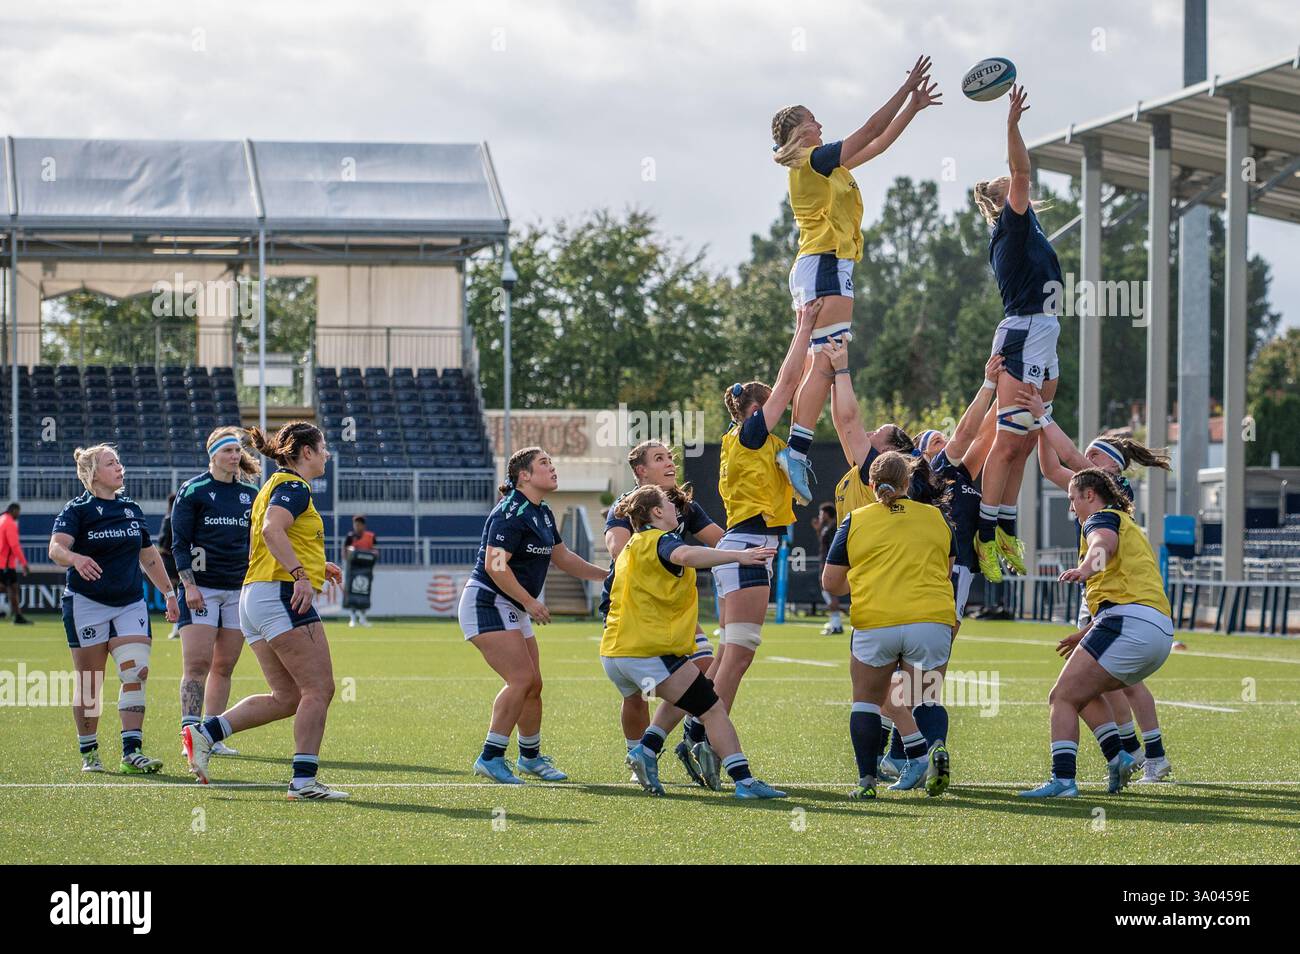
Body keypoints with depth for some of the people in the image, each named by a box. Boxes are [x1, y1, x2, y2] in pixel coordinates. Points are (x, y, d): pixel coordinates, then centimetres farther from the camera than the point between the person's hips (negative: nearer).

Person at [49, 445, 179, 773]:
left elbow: (149, 556, 23)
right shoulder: (77, 510, -5)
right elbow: (56, 548, -23)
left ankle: (132, 752, -13)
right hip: (87, 604, -4)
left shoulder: (131, 508, 12)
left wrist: (168, 592, 22)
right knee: (89, 684, 1)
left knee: (136, 672, -12)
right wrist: (75, 558, -44)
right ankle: (88, 752, 15)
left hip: (130, 604, 4)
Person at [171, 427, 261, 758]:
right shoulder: (193, 491, -1)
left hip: (239, 590, 5)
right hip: (201, 588, -4)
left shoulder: (250, 493, 12)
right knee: (197, 663, -12)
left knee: (224, 667, 4)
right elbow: (180, 542, -4)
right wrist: (189, 585, -13)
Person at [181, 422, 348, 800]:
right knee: (319, 688, -7)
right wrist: (301, 573, -29)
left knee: (287, 697, 9)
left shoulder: (273, 487, 23)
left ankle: (204, 733, 1)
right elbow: (272, 530, -25)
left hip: (254, 598, 10)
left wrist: (316, 565, 28)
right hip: (281, 595, -10)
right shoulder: (294, 486, -7)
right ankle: (304, 780, -10)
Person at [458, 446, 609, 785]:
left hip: (514, 610, 10)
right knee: (522, 679, -18)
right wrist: (531, 602, -24)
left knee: (532, 684, 11)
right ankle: (490, 758, -14)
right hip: (487, 603, -10)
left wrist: (606, 574, 25)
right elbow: (495, 566, -27)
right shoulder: (511, 513, -19)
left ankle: (531, 756, 26)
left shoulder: (542, 514, 11)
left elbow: (562, 557, 26)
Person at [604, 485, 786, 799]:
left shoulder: (631, 547, 22)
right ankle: (744, 780, -12)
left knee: (680, 699, 30)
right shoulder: (659, 540, -7)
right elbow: (686, 555, -31)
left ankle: (646, 750, 8)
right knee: (712, 710, -4)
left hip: (613, 654, 9)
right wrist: (738, 556, -40)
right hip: (650, 652, -9)